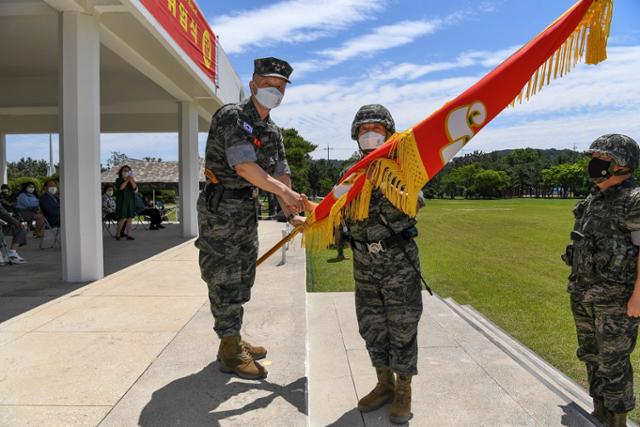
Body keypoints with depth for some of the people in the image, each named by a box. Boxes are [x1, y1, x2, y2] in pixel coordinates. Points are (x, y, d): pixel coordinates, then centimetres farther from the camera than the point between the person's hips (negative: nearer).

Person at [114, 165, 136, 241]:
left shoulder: (132, 180, 12)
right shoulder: (119, 180, 2)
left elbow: (135, 187, -4)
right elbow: (120, 187, -15)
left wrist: (131, 180, -16)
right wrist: (126, 181, -18)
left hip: (131, 201, 4)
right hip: (122, 201, -4)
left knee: (130, 219, -1)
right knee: (123, 219, -11)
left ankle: (128, 235, 3)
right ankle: (117, 234, 2)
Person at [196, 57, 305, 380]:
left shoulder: (273, 132, 12)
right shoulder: (232, 116, -14)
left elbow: (280, 174, 10)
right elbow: (244, 166, -25)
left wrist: (292, 214, 0)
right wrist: (284, 191, -21)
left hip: (246, 208, 9)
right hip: (220, 207, -9)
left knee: (242, 279, 15)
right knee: (225, 280, -2)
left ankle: (234, 341, 30)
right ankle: (230, 353, 10)